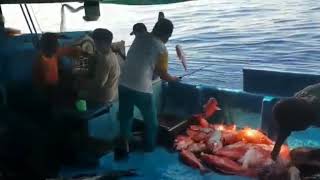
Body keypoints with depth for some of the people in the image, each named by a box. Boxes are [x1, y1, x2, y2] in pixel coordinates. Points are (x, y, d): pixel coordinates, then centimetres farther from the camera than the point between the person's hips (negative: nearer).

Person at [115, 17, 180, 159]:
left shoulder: (139, 38, 10)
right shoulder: (161, 48, -5)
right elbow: (163, 74, 1)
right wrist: (174, 79, 22)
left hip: (123, 84, 5)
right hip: (141, 89, -5)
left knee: (125, 117, 21)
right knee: (151, 121, 19)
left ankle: (123, 147, 28)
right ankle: (150, 147, 35)